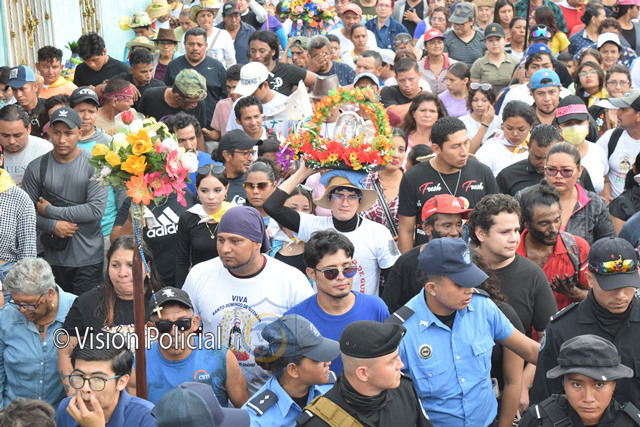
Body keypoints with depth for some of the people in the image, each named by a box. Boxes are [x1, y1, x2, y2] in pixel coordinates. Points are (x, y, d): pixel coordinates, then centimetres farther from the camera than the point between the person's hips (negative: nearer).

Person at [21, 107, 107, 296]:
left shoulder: (94, 165, -5)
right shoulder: (37, 167, 2)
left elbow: (97, 209, -14)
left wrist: (50, 211, -10)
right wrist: (53, 226, -16)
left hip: (88, 259, -2)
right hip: (54, 258, 2)